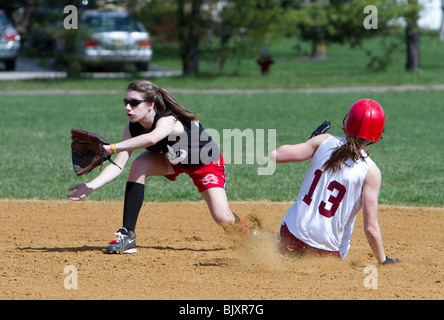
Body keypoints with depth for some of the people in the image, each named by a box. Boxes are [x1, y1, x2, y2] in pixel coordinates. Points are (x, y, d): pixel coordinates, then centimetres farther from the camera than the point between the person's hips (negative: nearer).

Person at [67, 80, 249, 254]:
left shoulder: (168, 120, -38)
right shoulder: (132, 129, -19)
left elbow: (152, 138, -61)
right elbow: (118, 165, -23)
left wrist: (111, 148, -67)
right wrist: (91, 186, -39)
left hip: (208, 162, -5)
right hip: (173, 160, 5)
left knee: (222, 217, -19)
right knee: (139, 165, -24)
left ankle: (246, 233, 20)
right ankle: (128, 236, -20)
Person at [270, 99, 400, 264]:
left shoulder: (324, 141, -5)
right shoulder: (371, 172, -13)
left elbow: (275, 156, -8)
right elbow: (371, 228, -15)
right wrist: (383, 261, -2)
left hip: (290, 233, 4)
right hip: (327, 249, -4)